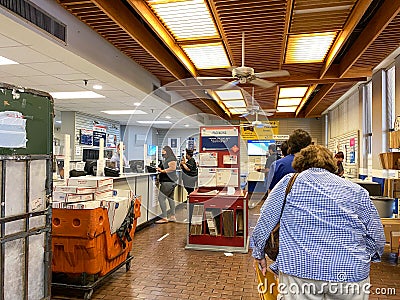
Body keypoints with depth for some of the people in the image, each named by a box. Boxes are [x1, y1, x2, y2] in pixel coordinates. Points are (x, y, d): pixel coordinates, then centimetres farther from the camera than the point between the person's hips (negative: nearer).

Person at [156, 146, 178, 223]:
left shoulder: (171, 158, -10)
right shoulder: (165, 159, 19)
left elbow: (173, 168, -22)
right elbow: (163, 168, 28)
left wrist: (162, 170, -20)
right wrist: (159, 169, 9)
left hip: (168, 181, -11)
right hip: (170, 181, 11)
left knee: (161, 198, -11)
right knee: (170, 198, 14)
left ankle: (164, 218, -10)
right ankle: (172, 216, 22)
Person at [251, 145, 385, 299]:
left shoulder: (288, 182, 8)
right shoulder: (357, 191, 12)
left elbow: (264, 223, 5)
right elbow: (377, 237, 11)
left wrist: (259, 255, 18)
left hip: (299, 269, -2)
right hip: (351, 273, 3)